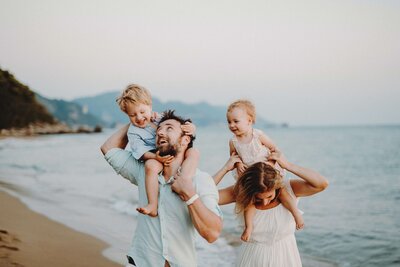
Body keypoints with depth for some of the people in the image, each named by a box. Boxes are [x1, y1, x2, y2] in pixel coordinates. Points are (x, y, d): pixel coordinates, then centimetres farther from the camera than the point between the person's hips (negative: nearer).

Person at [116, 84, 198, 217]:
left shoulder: (162, 117, 8)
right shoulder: (133, 132, 0)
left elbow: (182, 125, 12)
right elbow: (140, 152, -12)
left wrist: (191, 128, -13)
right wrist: (156, 157, -31)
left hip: (175, 153, 3)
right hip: (154, 157, -3)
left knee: (193, 152, -24)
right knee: (151, 165, -37)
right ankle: (153, 205, -41)